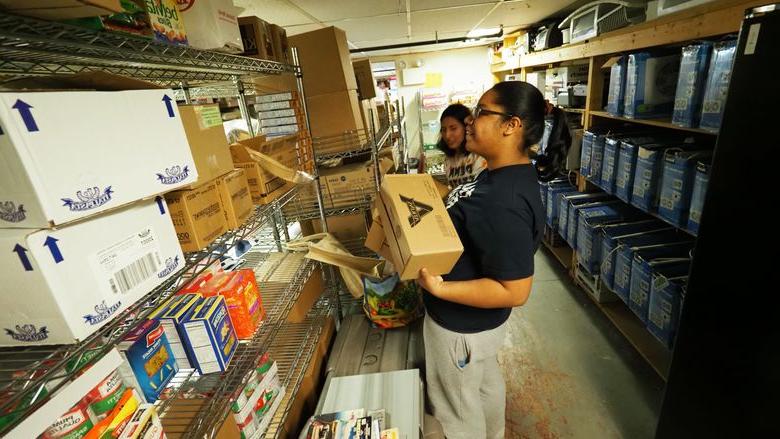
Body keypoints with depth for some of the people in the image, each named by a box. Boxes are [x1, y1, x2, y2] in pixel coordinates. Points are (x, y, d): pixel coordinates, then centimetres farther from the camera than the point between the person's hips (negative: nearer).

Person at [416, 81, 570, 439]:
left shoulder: (505, 203, -34)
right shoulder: (502, 173, -3)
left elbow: (515, 291, -30)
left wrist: (438, 288, -32)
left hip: (462, 324, -9)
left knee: (458, 406, 19)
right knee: (485, 383, 33)